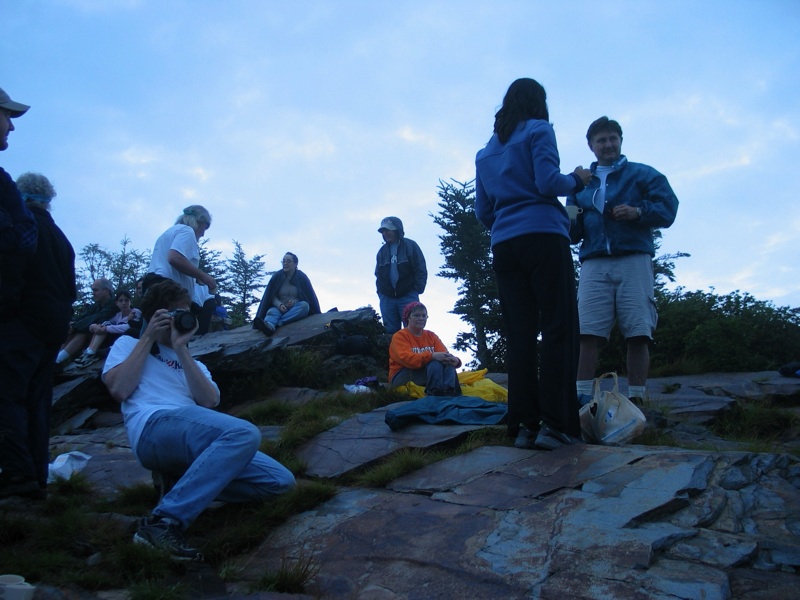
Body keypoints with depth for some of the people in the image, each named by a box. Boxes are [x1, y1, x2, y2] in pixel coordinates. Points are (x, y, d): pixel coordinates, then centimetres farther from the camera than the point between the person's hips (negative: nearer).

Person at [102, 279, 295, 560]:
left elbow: (210, 401, 9)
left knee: (281, 480, -10)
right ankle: (164, 521, -34)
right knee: (244, 433, -34)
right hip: (155, 425, -6)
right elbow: (119, 390, 1)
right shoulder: (128, 344, 23)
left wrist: (181, 349, 8)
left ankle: (189, 486, -6)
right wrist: (148, 337, 8)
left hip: (193, 442, 6)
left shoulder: (194, 364, 32)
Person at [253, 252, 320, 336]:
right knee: (272, 311, -34)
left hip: (296, 309, 0)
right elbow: (272, 296, 1)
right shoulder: (277, 277, 4)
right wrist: (279, 305, -21)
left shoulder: (302, 277, 3)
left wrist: (295, 302, -16)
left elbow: (310, 297, 3)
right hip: (279, 307, 0)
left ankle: (276, 323, -49)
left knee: (304, 305, -33)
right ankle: (269, 327, -73)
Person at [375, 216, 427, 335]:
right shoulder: (382, 251, 15)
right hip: (387, 298, 4)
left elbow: (421, 270, -2)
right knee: (390, 331, 3)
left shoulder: (410, 246, 1)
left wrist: (416, 290, -9)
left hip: (408, 296, -4)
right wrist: (380, 292, 6)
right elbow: (378, 275, 19)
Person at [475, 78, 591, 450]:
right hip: (544, 237, -6)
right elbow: (549, 183, -10)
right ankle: (555, 423, -13)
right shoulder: (538, 130, 4)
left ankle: (524, 425, -1)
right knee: (558, 329, -6)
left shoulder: (486, 151, 21)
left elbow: (482, 212, 18)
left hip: (504, 247, 6)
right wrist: (576, 180, 8)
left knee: (520, 337, 2)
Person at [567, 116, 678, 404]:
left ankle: (636, 399, -3)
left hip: (634, 259, -2)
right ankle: (582, 398, -10)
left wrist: (639, 212, -14)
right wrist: (571, 222, -2)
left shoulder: (643, 174, 16)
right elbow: (573, 233, 21)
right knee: (587, 333, -11)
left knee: (638, 334, -8)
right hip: (594, 264, 2)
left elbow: (668, 208, 4)